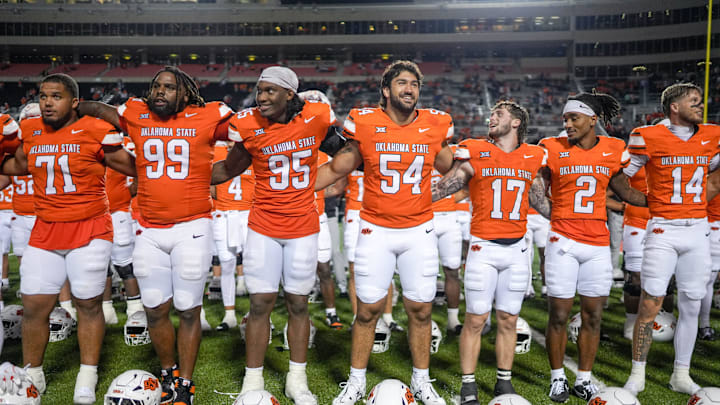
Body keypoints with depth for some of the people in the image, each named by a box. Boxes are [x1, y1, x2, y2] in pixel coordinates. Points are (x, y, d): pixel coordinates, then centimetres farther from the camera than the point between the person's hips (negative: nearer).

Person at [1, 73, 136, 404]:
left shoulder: (95, 132, -9)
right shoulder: (29, 132, 7)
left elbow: (134, 167, -1)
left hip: (90, 231, -4)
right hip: (45, 231, 4)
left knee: (89, 304, 4)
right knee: (34, 306, 5)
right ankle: (32, 377, 25)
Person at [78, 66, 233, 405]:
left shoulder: (207, 117, -3)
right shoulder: (136, 115, 6)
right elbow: (97, 109, 22)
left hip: (192, 228, -3)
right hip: (149, 231, 3)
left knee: (188, 311, 5)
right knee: (155, 310, 9)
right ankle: (168, 373, 31)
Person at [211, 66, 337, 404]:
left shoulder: (316, 117, -8)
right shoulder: (249, 125, -7)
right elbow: (230, 168, 6)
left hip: (303, 227, 1)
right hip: (263, 227, 0)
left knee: (298, 304, 10)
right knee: (260, 303, 1)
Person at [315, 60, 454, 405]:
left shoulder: (435, 125, 1)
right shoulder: (365, 123, -5)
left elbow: (451, 169, 18)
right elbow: (337, 169, 4)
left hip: (419, 231, 2)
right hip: (376, 231, -1)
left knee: (420, 309, 9)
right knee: (368, 309, 5)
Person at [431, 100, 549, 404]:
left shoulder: (533, 157, 8)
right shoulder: (475, 153, -2)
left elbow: (540, 200, 19)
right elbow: (443, 188, -1)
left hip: (516, 248, 3)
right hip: (483, 248, -3)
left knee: (508, 321, 11)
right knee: (475, 320, 1)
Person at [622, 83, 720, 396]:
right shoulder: (648, 137, -6)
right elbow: (622, 176, 1)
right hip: (663, 231, -5)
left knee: (691, 307, 9)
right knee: (649, 305, -5)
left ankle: (681, 376, 23)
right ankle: (637, 376, 10)